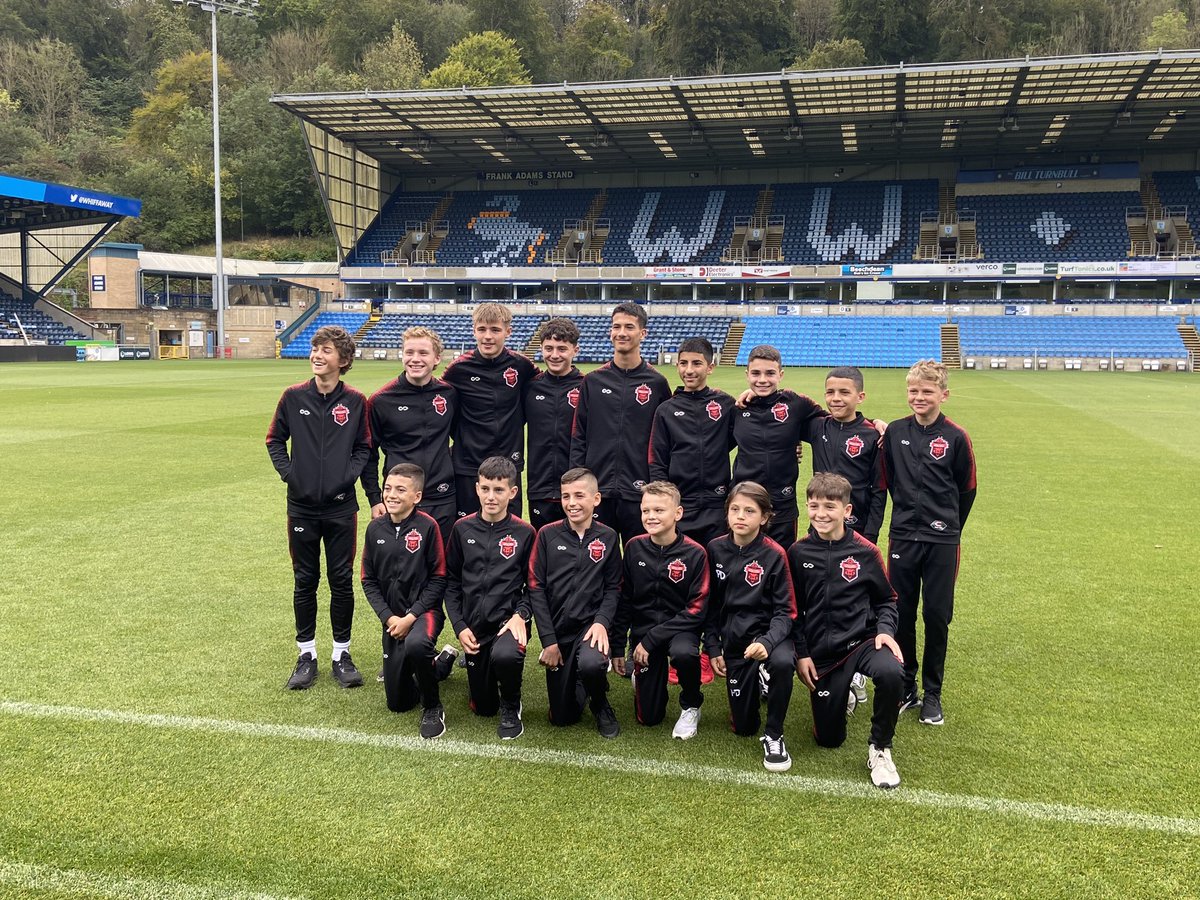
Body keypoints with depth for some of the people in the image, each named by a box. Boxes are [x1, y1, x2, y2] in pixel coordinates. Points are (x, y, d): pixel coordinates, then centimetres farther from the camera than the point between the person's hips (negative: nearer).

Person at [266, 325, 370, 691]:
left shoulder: (355, 401, -2)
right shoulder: (294, 396, 0)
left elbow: (364, 447, 5)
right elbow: (275, 440, 9)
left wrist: (349, 475, -9)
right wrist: (288, 472, -3)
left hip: (341, 506, -1)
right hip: (302, 506, 1)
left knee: (342, 581, 6)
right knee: (304, 582, 9)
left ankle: (342, 654, 19)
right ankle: (306, 655, 21)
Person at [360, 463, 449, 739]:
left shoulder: (427, 526, -12)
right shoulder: (375, 528, 0)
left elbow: (438, 579, -10)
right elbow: (369, 580, 4)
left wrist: (411, 617, -16)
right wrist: (388, 617, -9)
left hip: (424, 611, -5)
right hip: (392, 617, 5)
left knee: (416, 644, -40)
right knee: (398, 703, 6)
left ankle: (433, 708, -13)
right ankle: (437, 662, 36)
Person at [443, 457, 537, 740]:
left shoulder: (524, 533, -5)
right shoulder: (462, 529, 2)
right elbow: (451, 581, 6)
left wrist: (520, 615, -16)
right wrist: (459, 626, -3)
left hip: (509, 621, -3)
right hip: (474, 626, 3)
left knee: (504, 655, -38)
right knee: (483, 707, 8)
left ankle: (511, 707, -4)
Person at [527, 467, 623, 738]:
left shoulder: (607, 537, -1)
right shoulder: (548, 535, -3)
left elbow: (613, 587, 2)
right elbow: (536, 589, -3)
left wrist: (601, 622, -17)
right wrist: (548, 641, -8)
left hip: (591, 623, -1)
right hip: (558, 627, 1)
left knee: (591, 664, -35)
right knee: (562, 717, 2)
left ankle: (601, 705, 0)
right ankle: (579, 685, 38)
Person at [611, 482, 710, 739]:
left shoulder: (695, 553, -15)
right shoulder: (634, 548, -5)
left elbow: (697, 610, -16)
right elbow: (623, 601, 4)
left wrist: (651, 640, -19)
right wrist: (617, 648, 4)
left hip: (680, 628, -2)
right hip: (643, 628, 3)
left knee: (684, 653, -39)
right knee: (649, 717, 1)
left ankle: (691, 705, -6)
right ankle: (641, 675, 36)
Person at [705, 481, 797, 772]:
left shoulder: (774, 555, -14)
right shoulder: (716, 550, -3)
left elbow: (785, 611, -12)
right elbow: (711, 604, 7)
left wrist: (767, 642, -29)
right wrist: (714, 648, 3)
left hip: (767, 632, -3)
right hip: (733, 639, 3)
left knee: (783, 662, -40)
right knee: (743, 727, 6)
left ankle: (774, 735, -15)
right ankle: (755, 681, 40)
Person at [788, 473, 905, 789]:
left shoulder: (865, 552, -6)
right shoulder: (798, 553, -3)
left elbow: (886, 600, 7)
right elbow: (793, 609, 5)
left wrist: (885, 630, -11)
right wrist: (801, 653, 0)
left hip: (862, 641, -1)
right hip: (821, 652, 1)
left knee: (892, 672, -36)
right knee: (828, 738, 4)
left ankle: (879, 749, -10)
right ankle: (842, 692, 38)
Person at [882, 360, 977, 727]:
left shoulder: (956, 438, -5)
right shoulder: (894, 433, 1)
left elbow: (967, 490, 4)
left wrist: (949, 527, 11)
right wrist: (908, 514, 13)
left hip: (942, 542, -2)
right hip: (902, 538, 2)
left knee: (937, 616, 5)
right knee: (901, 614, 8)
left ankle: (932, 693, 19)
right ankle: (905, 687, 23)